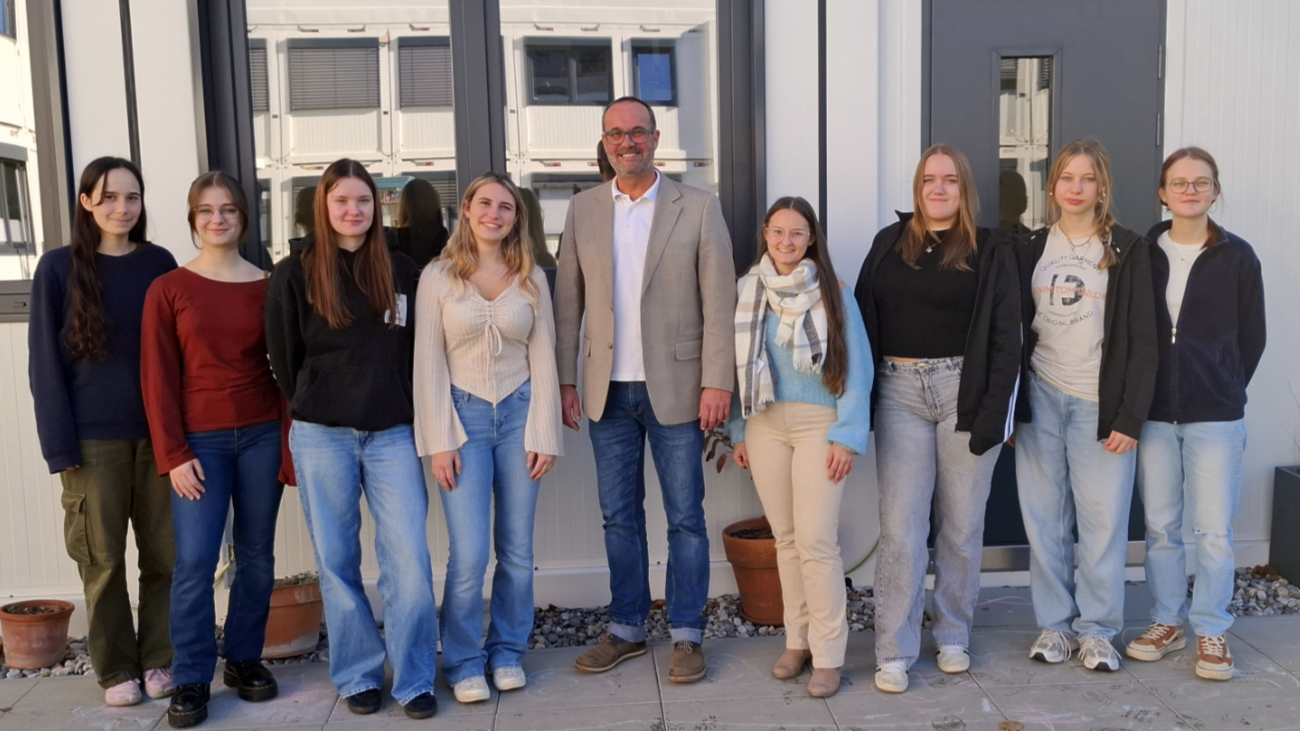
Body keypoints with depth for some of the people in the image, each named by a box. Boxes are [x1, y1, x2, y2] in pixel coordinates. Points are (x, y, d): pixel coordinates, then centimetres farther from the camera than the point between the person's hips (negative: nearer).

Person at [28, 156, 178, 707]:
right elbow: (45, 362, -3)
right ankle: (115, 670, 20)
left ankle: (158, 659, 22)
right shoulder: (58, 268, -2)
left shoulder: (159, 263, 6)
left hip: (157, 432, 3)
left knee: (165, 552, 6)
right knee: (103, 560, 5)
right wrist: (60, 444, -10)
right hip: (93, 438, -2)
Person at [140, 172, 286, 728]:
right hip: (200, 440, -2)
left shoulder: (268, 286, 4)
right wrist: (173, 454, -8)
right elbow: (158, 379, -2)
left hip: (262, 434, 2)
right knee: (194, 562, -4)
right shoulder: (168, 289, 0)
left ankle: (244, 659, 25)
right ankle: (191, 680, 10)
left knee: (257, 557, 9)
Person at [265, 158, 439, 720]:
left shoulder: (402, 272, 7)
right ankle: (358, 676, 22)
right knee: (337, 563, 7)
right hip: (322, 440, -1)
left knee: (409, 561, -5)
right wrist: (315, 411, 11)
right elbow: (284, 358, 7)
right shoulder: (294, 275, 1)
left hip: (392, 435, 1)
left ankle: (414, 680, 8)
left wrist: (409, 414, 7)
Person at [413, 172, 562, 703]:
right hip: (464, 416, -2)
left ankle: (508, 652, 26)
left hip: (519, 413, 2)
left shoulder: (532, 279, 5)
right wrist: (438, 441, -7)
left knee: (516, 550, 8)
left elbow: (543, 359, 5)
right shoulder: (439, 277, -1)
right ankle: (464, 663, 13)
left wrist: (545, 434, -1)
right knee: (469, 554, -6)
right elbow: (429, 363, -3)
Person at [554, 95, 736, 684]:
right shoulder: (583, 210, 7)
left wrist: (717, 383, -10)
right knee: (619, 517, 13)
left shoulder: (698, 208, -2)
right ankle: (626, 629, 27)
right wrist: (564, 381, 2)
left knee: (685, 518, 6)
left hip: (675, 388, -3)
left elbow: (719, 302, -5)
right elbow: (568, 301, 7)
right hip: (607, 391, 3)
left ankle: (686, 635, 19)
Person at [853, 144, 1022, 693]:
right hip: (899, 391, 1)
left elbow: (1005, 335, -1)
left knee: (962, 525, 9)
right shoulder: (889, 242, 9)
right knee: (900, 528, -1)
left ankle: (953, 637, 25)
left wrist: (995, 409, -10)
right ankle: (895, 652, 6)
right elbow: (863, 317, 6)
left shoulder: (990, 250, 4)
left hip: (964, 391, 0)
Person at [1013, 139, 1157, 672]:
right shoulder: (1031, 248, 8)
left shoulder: (1127, 250, 0)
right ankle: (1054, 623, 19)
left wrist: (1130, 417, -10)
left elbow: (1141, 338, -4)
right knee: (1044, 518, 5)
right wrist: (1009, 405, 3)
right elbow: (1016, 329, 9)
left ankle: (1097, 628, 15)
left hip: (1099, 403, -2)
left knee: (1104, 519, 0)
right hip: (1041, 398, 3)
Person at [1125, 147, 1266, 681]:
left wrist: (1223, 391, 6)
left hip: (1215, 416, -1)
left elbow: (1252, 337, 6)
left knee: (1214, 530, 1)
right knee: (1159, 525, 9)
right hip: (1154, 412, 2)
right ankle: (1167, 622, 23)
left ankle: (1211, 631, 16)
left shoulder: (1237, 257, 0)